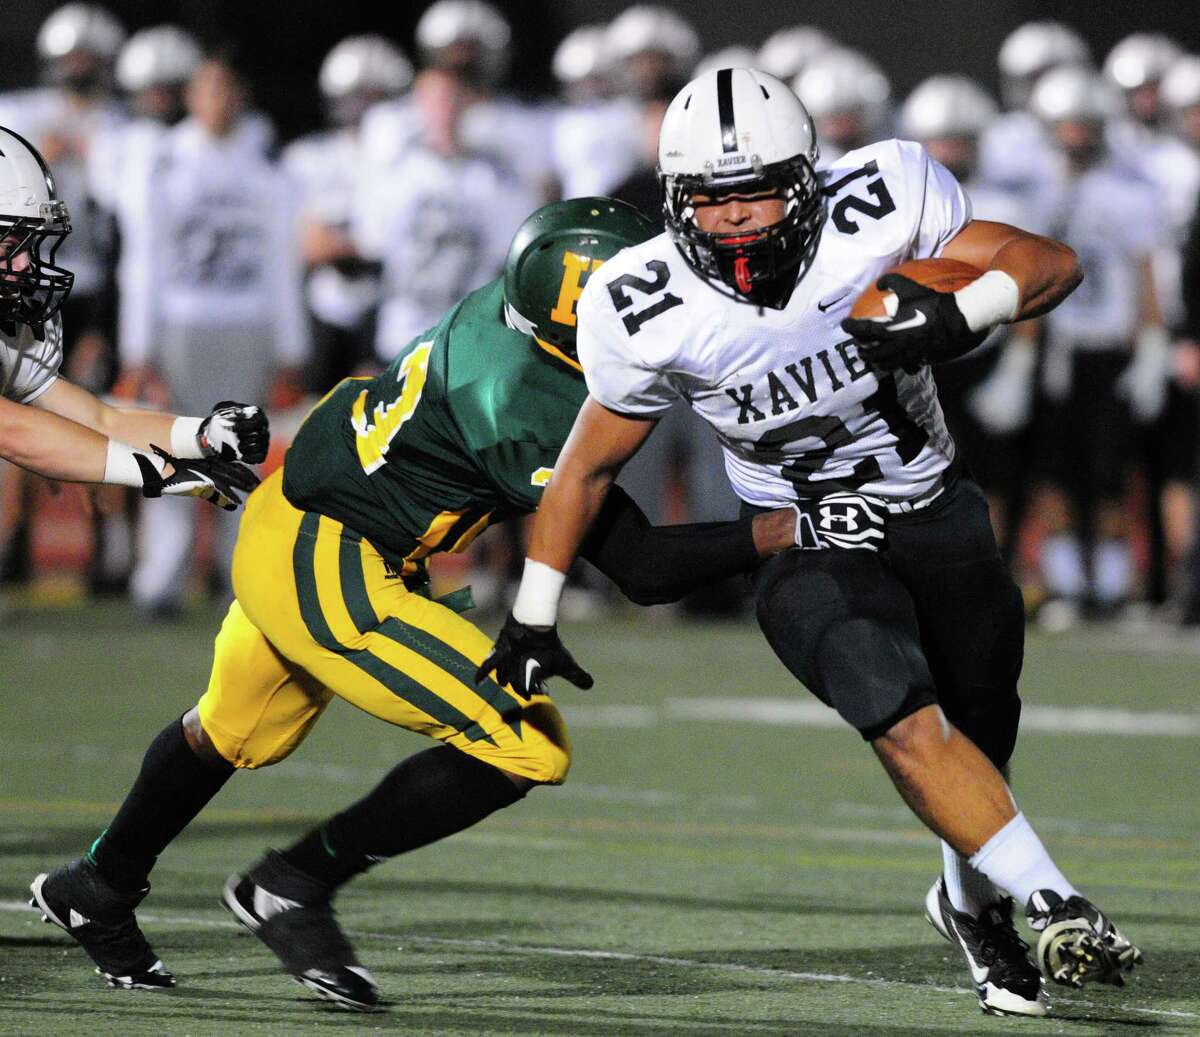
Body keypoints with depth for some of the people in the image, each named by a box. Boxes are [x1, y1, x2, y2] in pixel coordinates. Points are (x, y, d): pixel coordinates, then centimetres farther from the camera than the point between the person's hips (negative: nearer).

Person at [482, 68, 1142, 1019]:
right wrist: (532, 617, 1)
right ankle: (1055, 906, -18)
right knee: (904, 721, -25)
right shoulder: (648, 312, -20)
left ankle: (974, 903, 42)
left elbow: (1053, 262, -12)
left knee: (978, 734, 14)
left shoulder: (877, 210, -21)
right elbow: (589, 466, -4)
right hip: (805, 540, -2)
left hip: (933, 506, 2)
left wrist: (963, 314, -32)